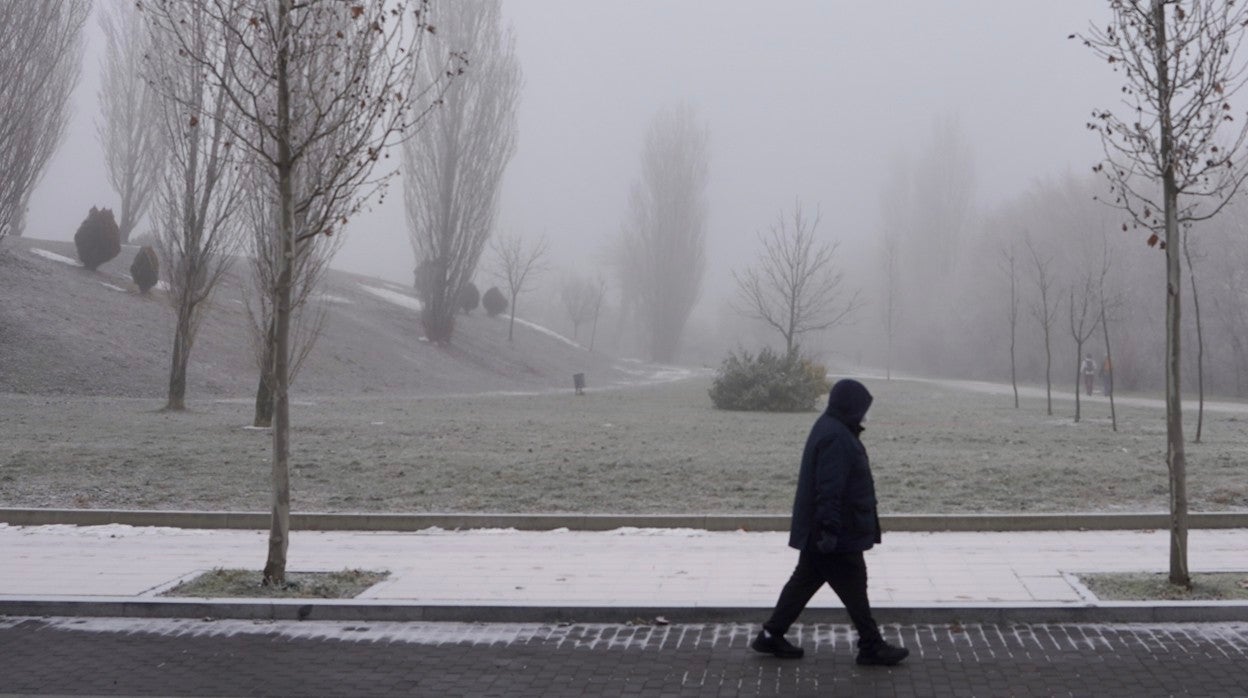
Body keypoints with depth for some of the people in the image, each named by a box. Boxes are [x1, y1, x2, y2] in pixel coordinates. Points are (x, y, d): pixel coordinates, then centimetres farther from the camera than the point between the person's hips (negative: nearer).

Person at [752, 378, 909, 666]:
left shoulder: (830, 429, 13)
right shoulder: (836, 438, -22)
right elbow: (830, 489, -27)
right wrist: (831, 528, -27)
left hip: (814, 534, 11)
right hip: (840, 536, -11)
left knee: (804, 581, 15)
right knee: (854, 589, 0)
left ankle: (772, 636, 20)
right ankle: (872, 647, 11)